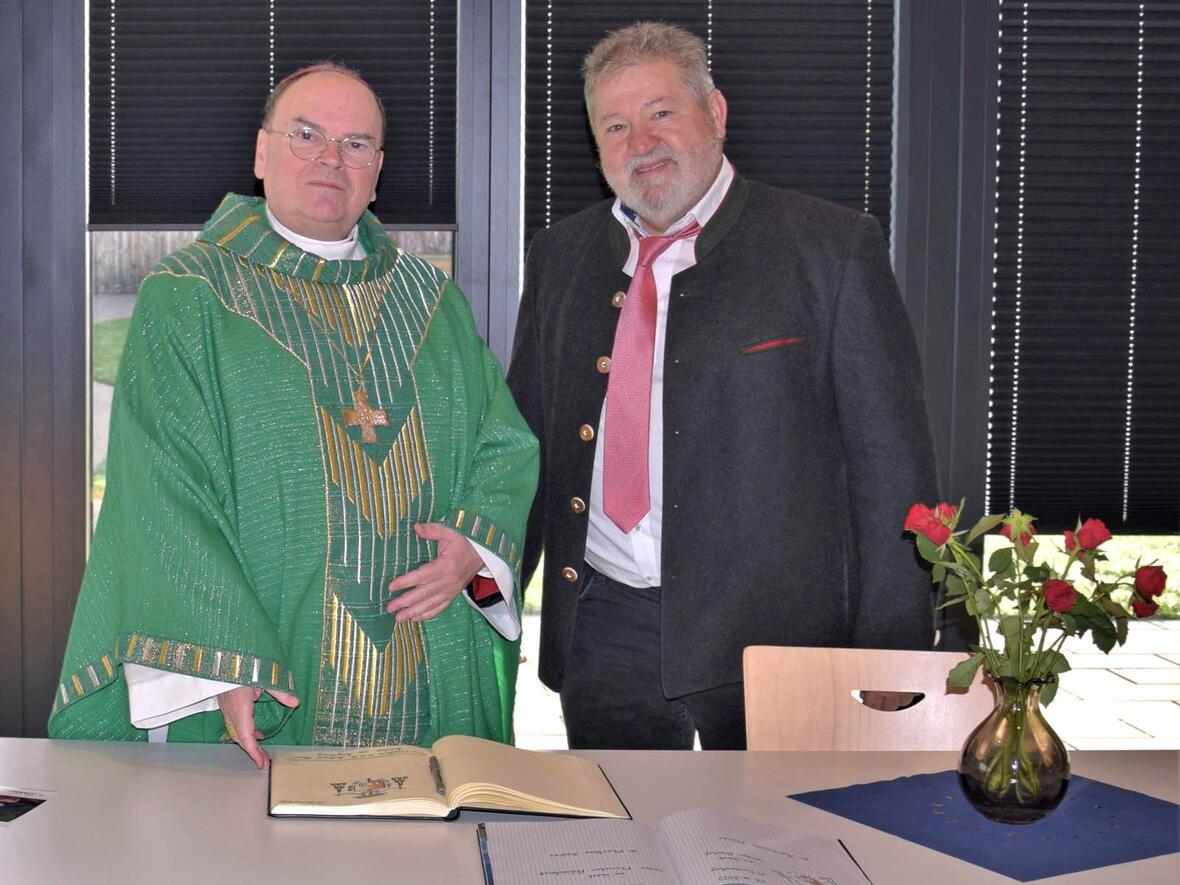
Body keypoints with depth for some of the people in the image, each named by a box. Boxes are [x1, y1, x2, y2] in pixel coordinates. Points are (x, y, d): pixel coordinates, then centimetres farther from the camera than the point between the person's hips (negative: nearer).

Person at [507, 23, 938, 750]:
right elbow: (527, 439, 15)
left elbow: (891, 461, -6)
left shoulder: (833, 247, -4)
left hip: (772, 628, -3)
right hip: (602, 630, 4)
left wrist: (890, 657, -9)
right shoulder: (561, 258, 9)